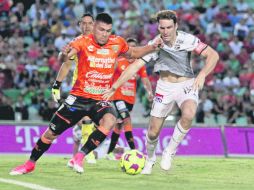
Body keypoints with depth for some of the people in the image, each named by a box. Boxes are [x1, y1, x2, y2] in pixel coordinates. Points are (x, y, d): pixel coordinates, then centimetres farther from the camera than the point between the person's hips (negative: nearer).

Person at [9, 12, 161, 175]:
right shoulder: (83, 41, -14)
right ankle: (30, 164, 28)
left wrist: (152, 47, 2)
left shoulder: (117, 43, -3)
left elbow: (133, 53, 18)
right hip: (79, 97, -1)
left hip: (101, 100, 2)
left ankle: (80, 157, -22)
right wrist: (65, 55, -55)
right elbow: (66, 56, -32)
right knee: (51, 133, 5)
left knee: (110, 121, -32)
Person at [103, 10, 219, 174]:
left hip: (187, 85, -1)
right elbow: (135, 66, -13)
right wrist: (114, 87, -19)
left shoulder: (187, 40, -16)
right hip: (165, 87, 2)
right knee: (153, 131, 0)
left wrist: (202, 75, -32)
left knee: (188, 115, -33)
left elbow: (213, 55, -16)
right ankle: (150, 159, 33)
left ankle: (170, 152, -12)